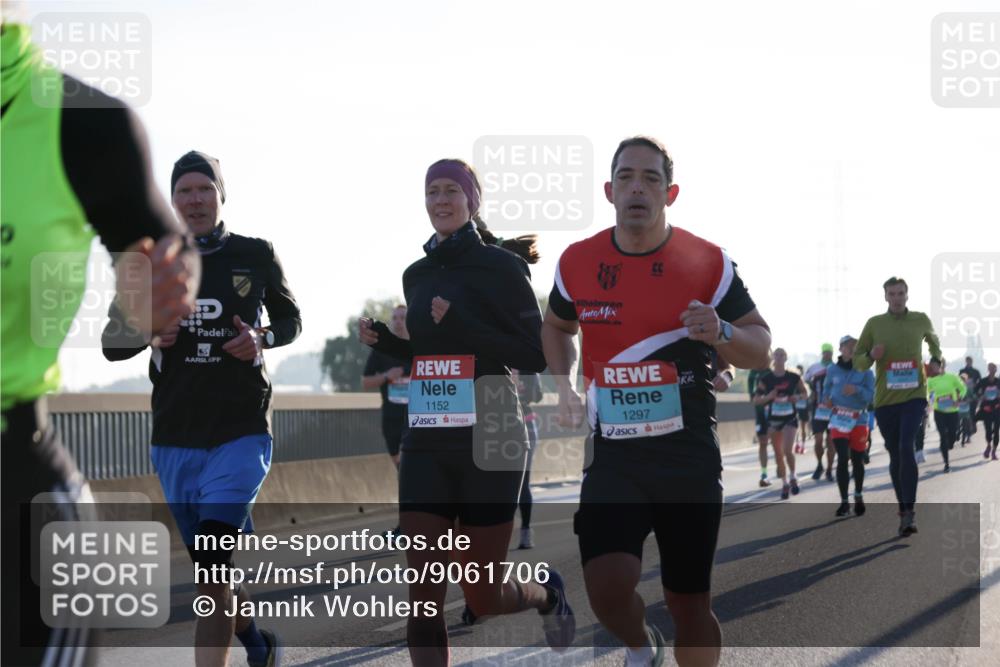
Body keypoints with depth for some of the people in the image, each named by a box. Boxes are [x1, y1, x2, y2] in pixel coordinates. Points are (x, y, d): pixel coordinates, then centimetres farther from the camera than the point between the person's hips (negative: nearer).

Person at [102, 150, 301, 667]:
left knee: (211, 571, -19)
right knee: (213, 569, 14)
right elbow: (110, 343, 10)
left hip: (241, 434, -4)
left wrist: (262, 339, -8)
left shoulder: (256, 255, 2)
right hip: (174, 438, 4)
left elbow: (291, 321, 14)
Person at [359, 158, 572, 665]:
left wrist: (462, 327, -20)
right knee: (423, 595, -5)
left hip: (487, 439, -5)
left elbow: (535, 356, -10)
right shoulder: (417, 274, 12)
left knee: (482, 597, 3)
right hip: (426, 442, 5)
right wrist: (385, 341, 4)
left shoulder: (500, 265, -6)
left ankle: (547, 593, 37)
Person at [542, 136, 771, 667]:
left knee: (689, 602, 5)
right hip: (612, 457, 1)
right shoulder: (577, 263, 2)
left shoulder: (708, 263, -4)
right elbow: (557, 326, 23)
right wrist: (564, 382, 6)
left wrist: (720, 333, -20)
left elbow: (761, 348, 1)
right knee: (608, 589, -16)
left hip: (689, 458, -1)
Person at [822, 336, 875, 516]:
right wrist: (828, 398, 0)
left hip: (859, 419, -1)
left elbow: (871, 395, -11)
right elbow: (827, 387, 21)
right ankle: (844, 501, -4)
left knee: (857, 460, 8)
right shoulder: (833, 369, 3)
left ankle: (858, 496, 30)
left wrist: (857, 390, -29)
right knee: (842, 459, -8)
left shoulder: (865, 371, -4)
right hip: (839, 419, 1)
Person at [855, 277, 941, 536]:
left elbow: (933, 340, 27)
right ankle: (903, 509, 22)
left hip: (914, 395, -2)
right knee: (895, 455, 9)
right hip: (885, 398, 2)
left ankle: (909, 512, -23)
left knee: (906, 448, -20)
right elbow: (857, 362, 3)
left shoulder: (921, 320, 4)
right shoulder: (874, 323, 1)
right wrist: (871, 355, -16)